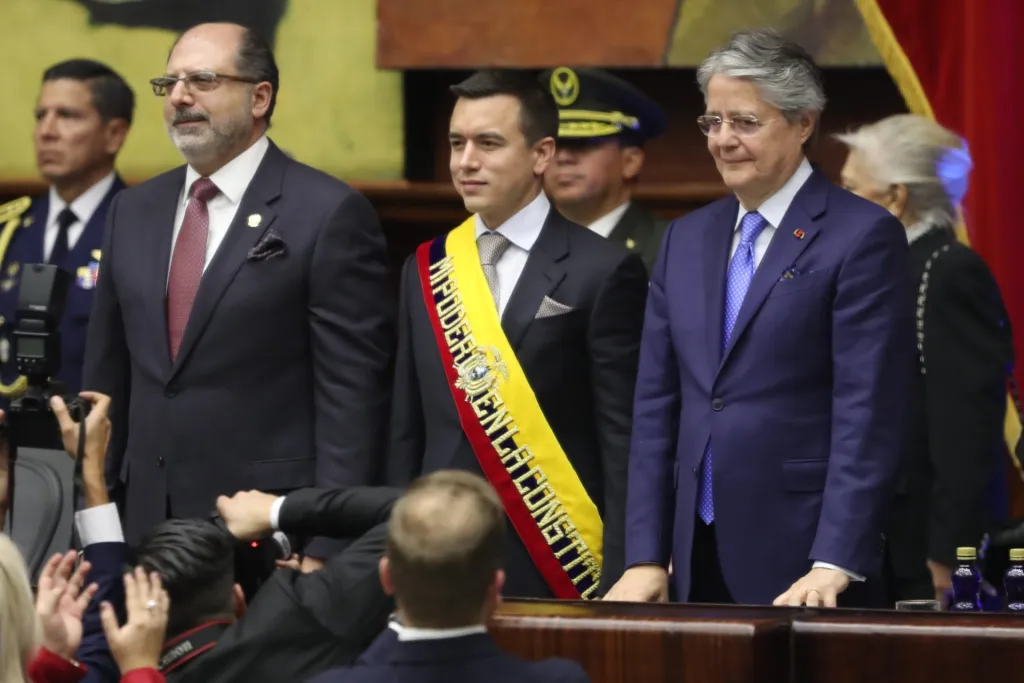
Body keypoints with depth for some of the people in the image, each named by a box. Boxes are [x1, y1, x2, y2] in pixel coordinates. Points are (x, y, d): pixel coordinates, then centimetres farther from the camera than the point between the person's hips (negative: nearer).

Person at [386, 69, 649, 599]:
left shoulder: (603, 272, -4)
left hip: (555, 571, -4)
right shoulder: (425, 270, 12)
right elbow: (407, 435, 15)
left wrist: (619, 582, -11)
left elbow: (624, 444, -6)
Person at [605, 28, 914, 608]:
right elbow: (658, 406, 13)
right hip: (698, 559, 6)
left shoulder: (864, 236, -6)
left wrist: (832, 566, -20)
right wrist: (646, 558, 5)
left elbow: (869, 414, -13)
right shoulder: (687, 239, 14)